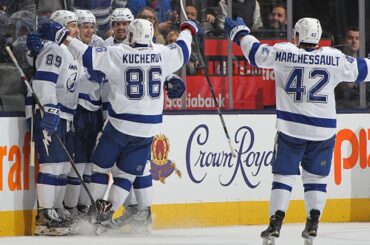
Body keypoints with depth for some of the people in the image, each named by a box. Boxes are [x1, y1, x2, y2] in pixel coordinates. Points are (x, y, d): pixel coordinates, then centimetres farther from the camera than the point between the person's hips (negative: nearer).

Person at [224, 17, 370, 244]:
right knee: (316, 177, 14)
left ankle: (275, 224, -5)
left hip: (291, 129, -1)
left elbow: (256, 53, 5)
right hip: (323, 130, 1)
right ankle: (312, 225, 7)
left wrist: (240, 33, 20)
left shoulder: (284, 53, -5)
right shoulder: (335, 58, -2)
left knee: (284, 175, 4)